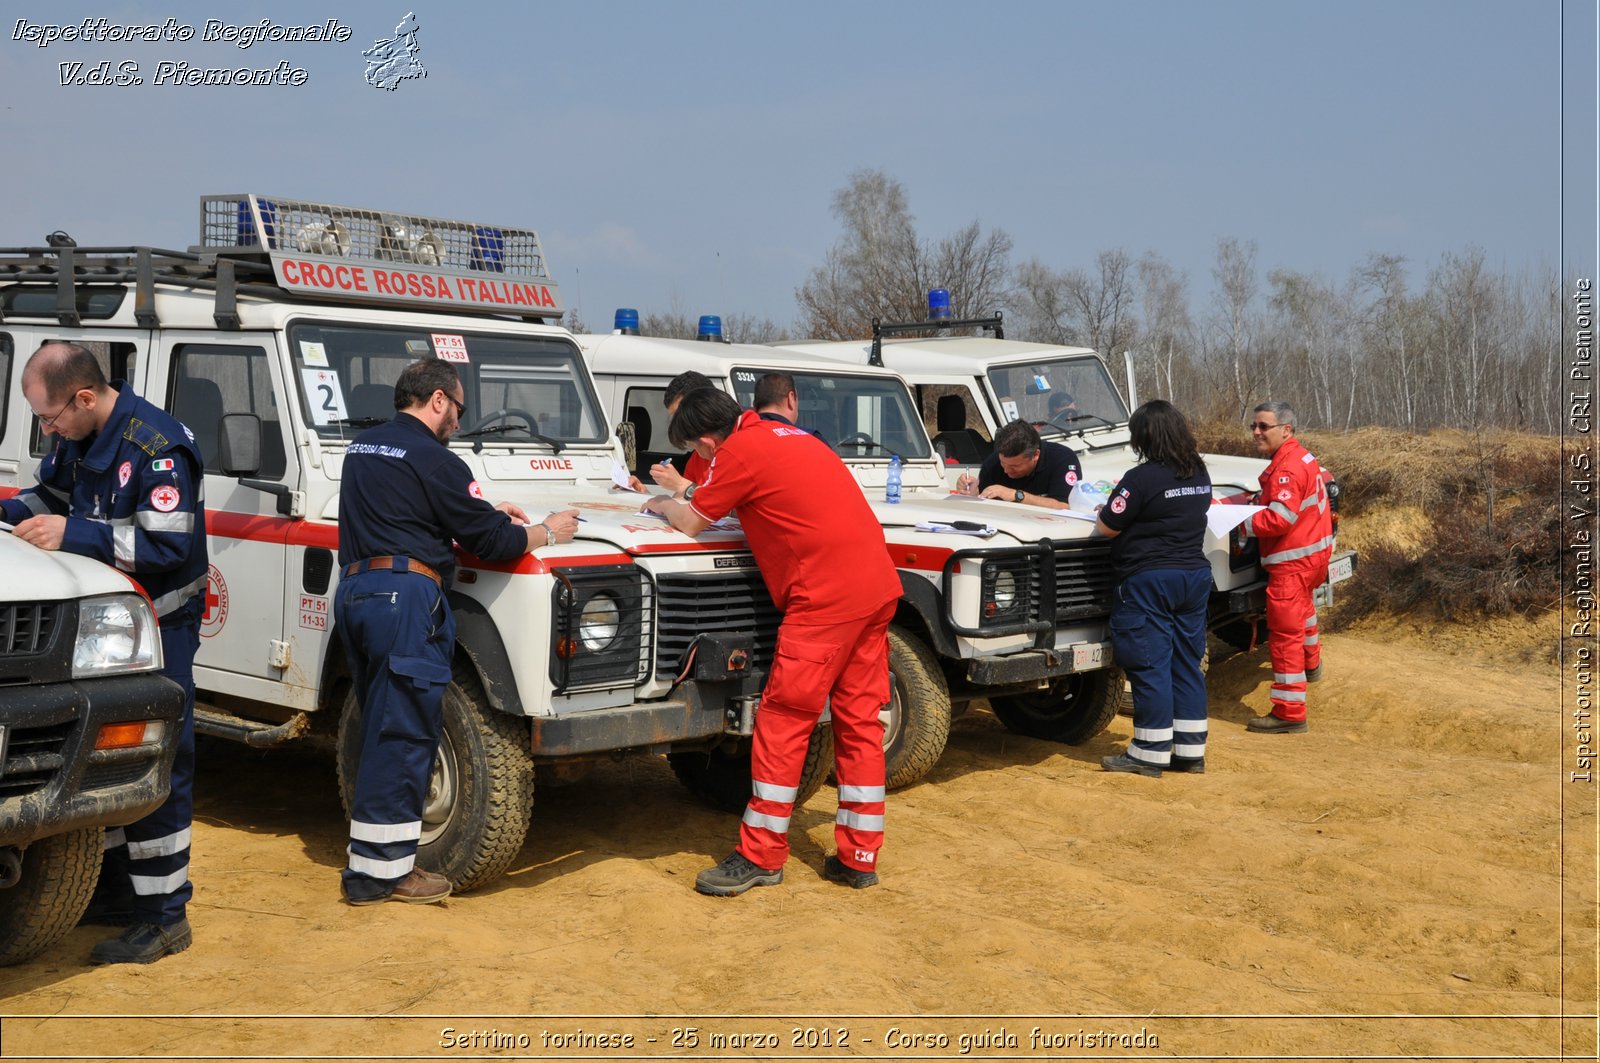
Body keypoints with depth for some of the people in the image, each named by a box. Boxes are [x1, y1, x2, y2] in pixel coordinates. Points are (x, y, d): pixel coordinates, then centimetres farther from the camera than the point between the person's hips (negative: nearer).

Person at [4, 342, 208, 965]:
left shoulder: (156, 447, -22)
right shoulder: (77, 440, 6)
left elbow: (167, 545, -27)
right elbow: (52, 494, 22)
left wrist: (73, 535, -26)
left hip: (158, 628, -9)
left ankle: (164, 918, 1)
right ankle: (115, 889, 31)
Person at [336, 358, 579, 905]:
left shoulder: (362, 448, 19)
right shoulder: (432, 460, -9)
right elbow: (491, 541, -9)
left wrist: (486, 512, 26)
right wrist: (547, 532, 8)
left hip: (353, 590, 9)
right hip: (403, 595, -9)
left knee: (384, 730, 15)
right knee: (403, 735, -3)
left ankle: (377, 858, 20)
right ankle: (378, 871, 2)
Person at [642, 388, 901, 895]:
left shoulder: (740, 450, -7)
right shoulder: (787, 434, 19)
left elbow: (690, 523, -2)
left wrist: (662, 505, 19)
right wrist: (685, 495, 29)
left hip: (826, 596, -9)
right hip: (877, 586, 9)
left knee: (782, 723, 1)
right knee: (859, 722, 11)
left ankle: (761, 856, 8)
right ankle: (859, 857, 17)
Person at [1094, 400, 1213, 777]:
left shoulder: (1142, 478, -17)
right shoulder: (1200, 474, 7)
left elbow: (1107, 528, -11)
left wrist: (1107, 508, 10)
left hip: (1150, 580, -8)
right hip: (1195, 575, 8)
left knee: (1149, 665, -1)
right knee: (1187, 663, 12)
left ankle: (1149, 753, 4)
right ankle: (1190, 751, 16)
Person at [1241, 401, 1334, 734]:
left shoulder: (1287, 469, -23)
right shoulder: (1302, 457, 10)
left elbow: (1278, 519, -32)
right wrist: (1263, 498, 7)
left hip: (1293, 560, -11)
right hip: (1315, 552, 11)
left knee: (1285, 634, -9)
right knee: (1302, 607, 36)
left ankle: (1289, 713, -8)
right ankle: (1311, 664, 61)